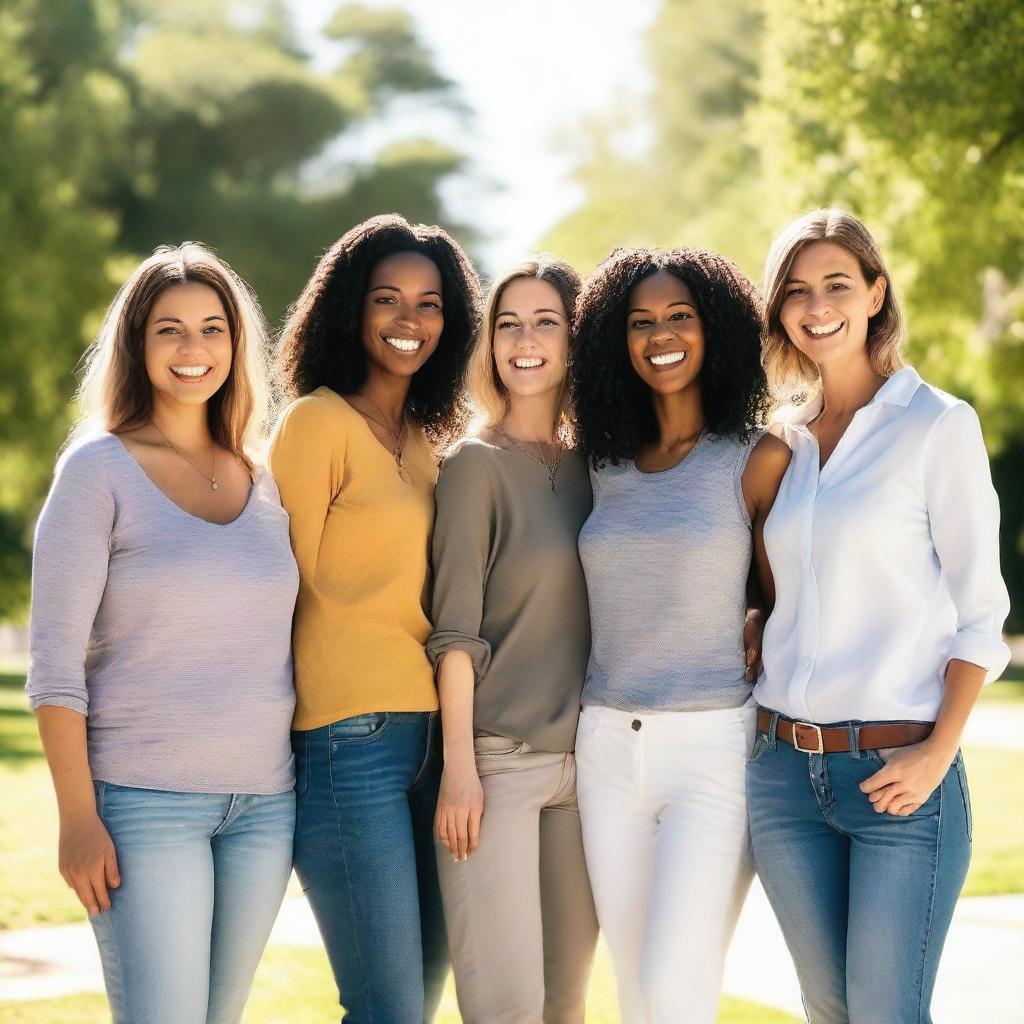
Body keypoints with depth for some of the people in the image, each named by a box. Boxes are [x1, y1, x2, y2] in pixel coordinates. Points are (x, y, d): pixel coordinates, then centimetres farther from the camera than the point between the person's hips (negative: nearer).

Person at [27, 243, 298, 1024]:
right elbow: (55, 658, -7)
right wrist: (77, 815, -13)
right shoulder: (100, 469, -3)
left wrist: (312, 803, 11)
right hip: (145, 802, -5)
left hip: (266, 802, 5)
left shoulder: (265, 483, 12)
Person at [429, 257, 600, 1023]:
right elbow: (456, 630, -7)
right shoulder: (478, 464, -3)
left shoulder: (593, 466, 11)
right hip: (497, 760, -5)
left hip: (583, 761, 5)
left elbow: (601, 618, 15)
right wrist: (459, 768, -12)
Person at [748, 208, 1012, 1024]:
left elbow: (979, 611, -5)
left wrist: (939, 751, -14)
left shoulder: (938, 425, -3)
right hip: (783, 766, 5)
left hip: (896, 771, -5)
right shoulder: (785, 442, 12)